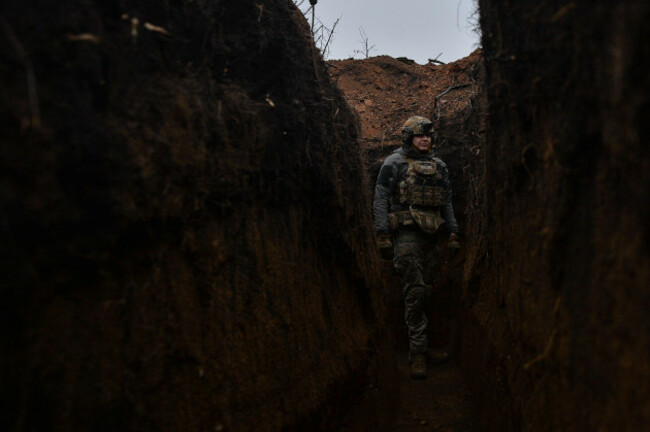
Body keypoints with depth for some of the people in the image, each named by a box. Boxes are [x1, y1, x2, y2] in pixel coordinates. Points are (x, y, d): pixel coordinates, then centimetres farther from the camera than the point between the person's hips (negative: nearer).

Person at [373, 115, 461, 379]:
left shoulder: (438, 166, 16)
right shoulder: (394, 164, 0)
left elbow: (447, 202, 18)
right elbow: (380, 200, -4)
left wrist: (453, 233, 10)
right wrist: (382, 236, -12)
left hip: (430, 237, 6)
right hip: (406, 234, -6)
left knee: (424, 292, 9)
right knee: (415, 291, -12)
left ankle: (418, 350, 18)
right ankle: (419, 353, -7)